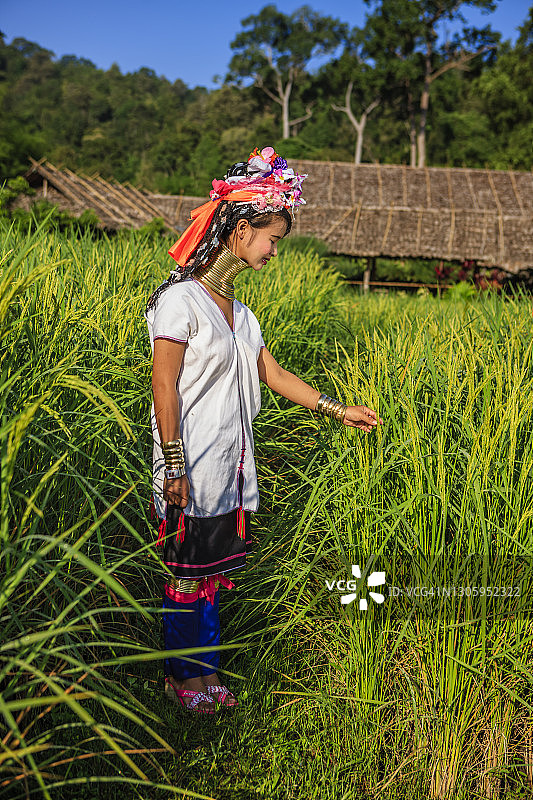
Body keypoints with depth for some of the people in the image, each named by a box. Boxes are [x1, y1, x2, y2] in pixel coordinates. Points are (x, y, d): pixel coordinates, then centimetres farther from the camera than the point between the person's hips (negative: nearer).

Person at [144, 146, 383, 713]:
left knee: (213, 573, 14)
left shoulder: (239, 311, 13)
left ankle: (204, 673, 27)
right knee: (188, 576, 6)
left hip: (230, 469, 7)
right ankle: (182, 676, 24)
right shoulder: (181, 299, -11)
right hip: (194, 471, -7)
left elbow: (274, 375, 16)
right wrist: (175, 468, -17)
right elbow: (164, 387, -14)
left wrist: (339, 410, 15)